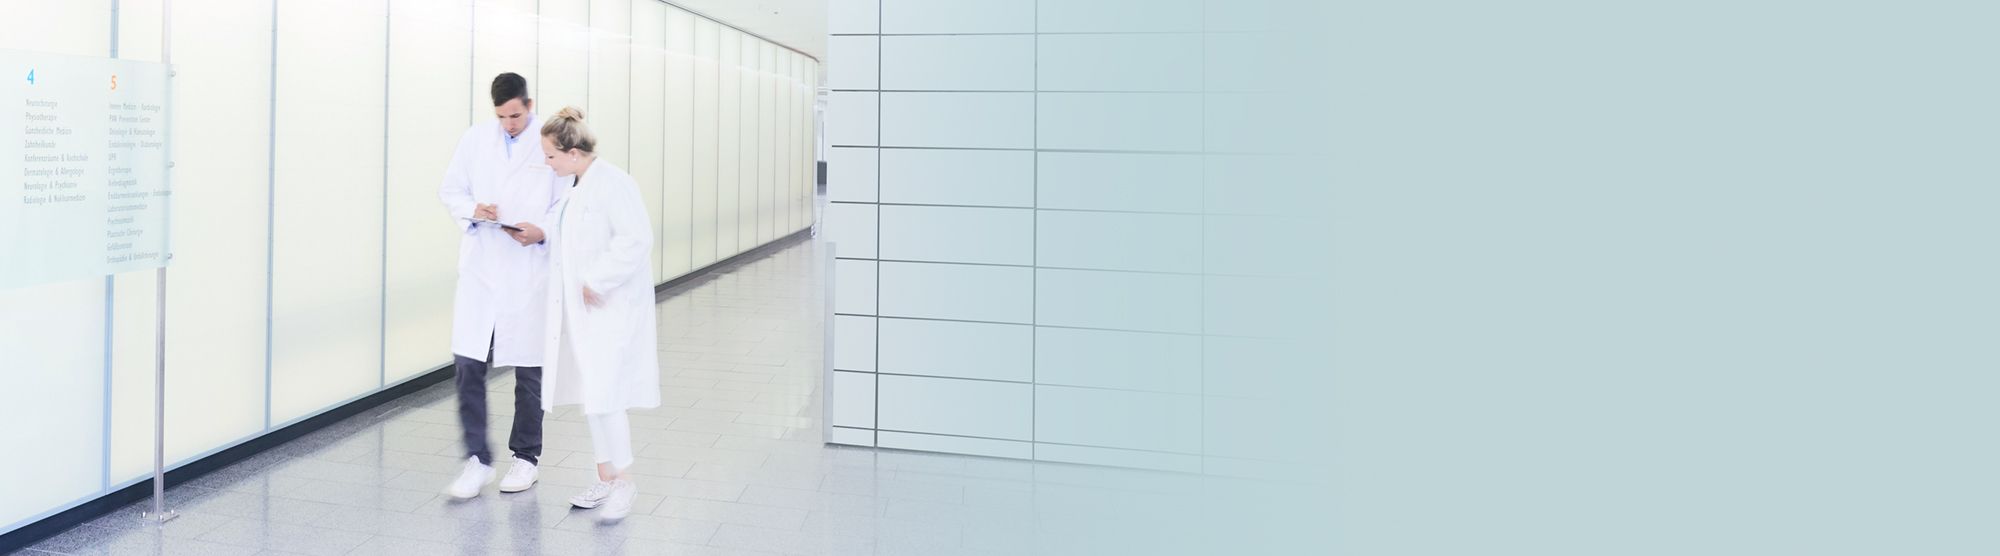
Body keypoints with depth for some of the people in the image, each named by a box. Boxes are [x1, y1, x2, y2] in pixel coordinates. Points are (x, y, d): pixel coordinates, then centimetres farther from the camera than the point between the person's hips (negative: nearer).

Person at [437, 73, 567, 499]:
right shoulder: (476, 138, 5)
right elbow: (450, 189, 11)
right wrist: (472, 210, -10)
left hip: (529, 273, -2)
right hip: (480, 269, 3)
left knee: (527, 371, 8)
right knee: (468, 364, -2)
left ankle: (525, 458, 23)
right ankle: (477, 460, 9)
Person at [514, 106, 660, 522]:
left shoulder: (614, 184, -15)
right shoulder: (576, 187, 13)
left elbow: (635, 240, -22)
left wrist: (597, 283, -21)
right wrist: (542, 237, 8)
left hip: (610, 308, -9)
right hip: (579, 310, 9)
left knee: (601, 396, -10)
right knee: (591, 397, 12)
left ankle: (623, 480, 4)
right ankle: (606, 480, 22)